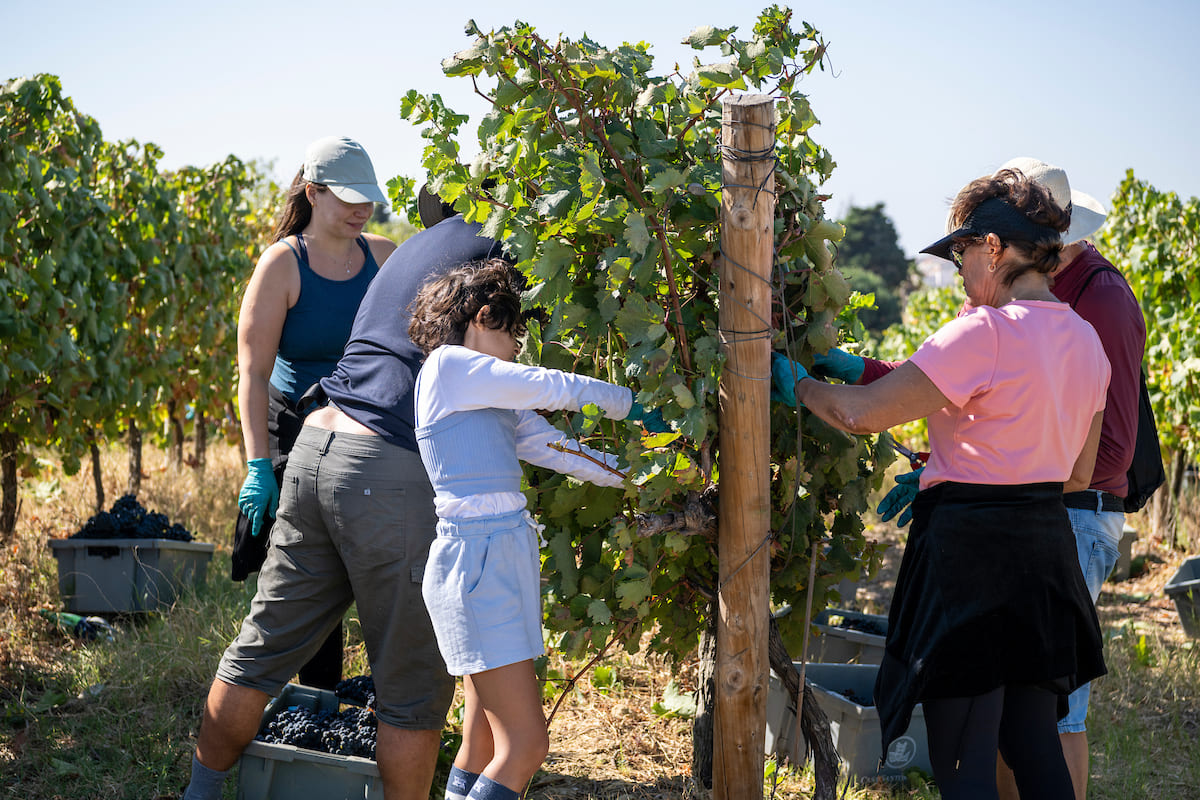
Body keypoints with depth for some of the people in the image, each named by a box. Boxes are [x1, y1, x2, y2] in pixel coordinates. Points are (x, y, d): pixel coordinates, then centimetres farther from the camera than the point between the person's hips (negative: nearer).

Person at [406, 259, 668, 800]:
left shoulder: (493, 399, 21)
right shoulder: (449, 365, -6)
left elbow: (554, 447, 17)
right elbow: (548, 388, -6)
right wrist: (626, 403, 8)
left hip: (504, 555, 10)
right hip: (476, 557, -10)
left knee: (485, 746, 8)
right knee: (525, 746, -11)